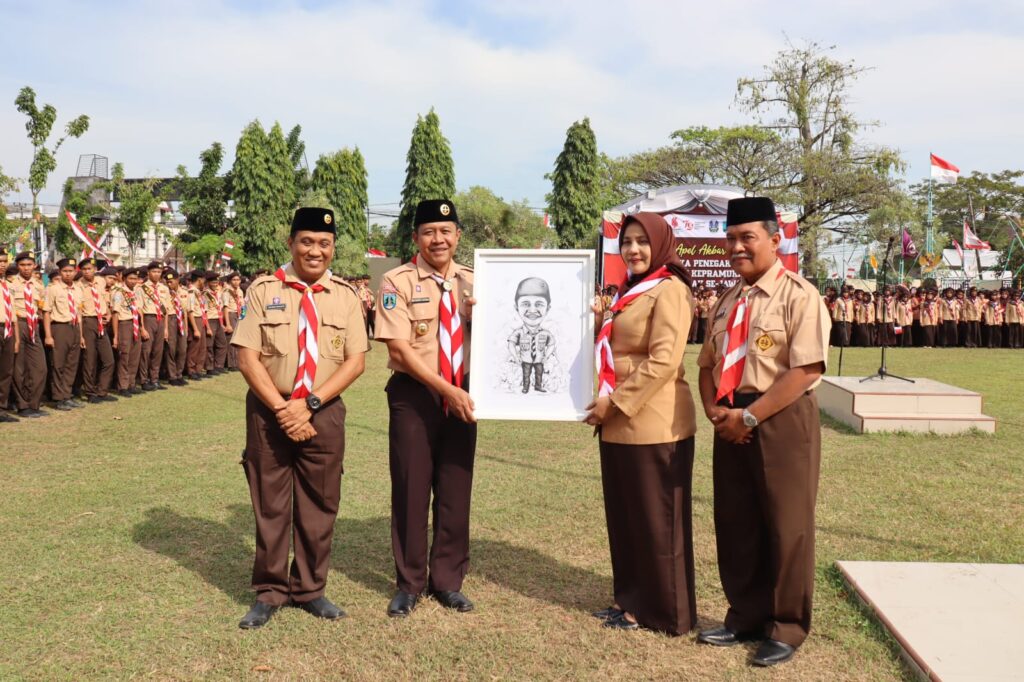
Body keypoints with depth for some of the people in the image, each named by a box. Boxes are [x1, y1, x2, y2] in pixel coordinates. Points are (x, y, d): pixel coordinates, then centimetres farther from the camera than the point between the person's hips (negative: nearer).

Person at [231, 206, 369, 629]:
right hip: (269, 411, -1)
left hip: (325, 412, 1)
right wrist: (282, 408, -15)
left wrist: (309, 404, -14)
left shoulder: (345, 296, 3)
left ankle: (309, 590, 26)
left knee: (319, 506, 9)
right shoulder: (264, 290, -1)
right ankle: (269, 592, 23)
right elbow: (247, 358, -6)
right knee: (270, 504, 8)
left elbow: (355, 361, -3)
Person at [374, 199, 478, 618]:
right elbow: (400, 349, -14)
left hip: (462, 397, 4)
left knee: (455, 490, 10)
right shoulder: (397, 282, -6)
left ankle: (448, 580, 25)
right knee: (411, 489, 4)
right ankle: (409, 583, 21)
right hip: (414, 395, -3)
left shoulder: (473, 282, 7)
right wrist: (446, 389, -20)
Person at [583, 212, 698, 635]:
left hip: (653, 424, -9)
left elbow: (663, 360, -21)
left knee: (657, 519, 3)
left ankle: (665, 611, 17)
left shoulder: (670, 290, -12)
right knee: (623, 516, 15)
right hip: (618, 422, 9)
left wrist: (615, 400, -18)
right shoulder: (631, 290, 17)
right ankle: (632, 599, 29)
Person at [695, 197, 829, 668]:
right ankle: (745, 617, 29)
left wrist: (750, 415, -19)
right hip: (732, 422, 7)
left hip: (782, 421, -7)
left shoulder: (799, 296, -10)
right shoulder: (727, 301, 13)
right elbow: (708, 363, 17)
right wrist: (714, 408, -2)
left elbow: (806, 369, -18)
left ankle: (785, 628, 21)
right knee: (734, 524, 12)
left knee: (786, 527, 4)